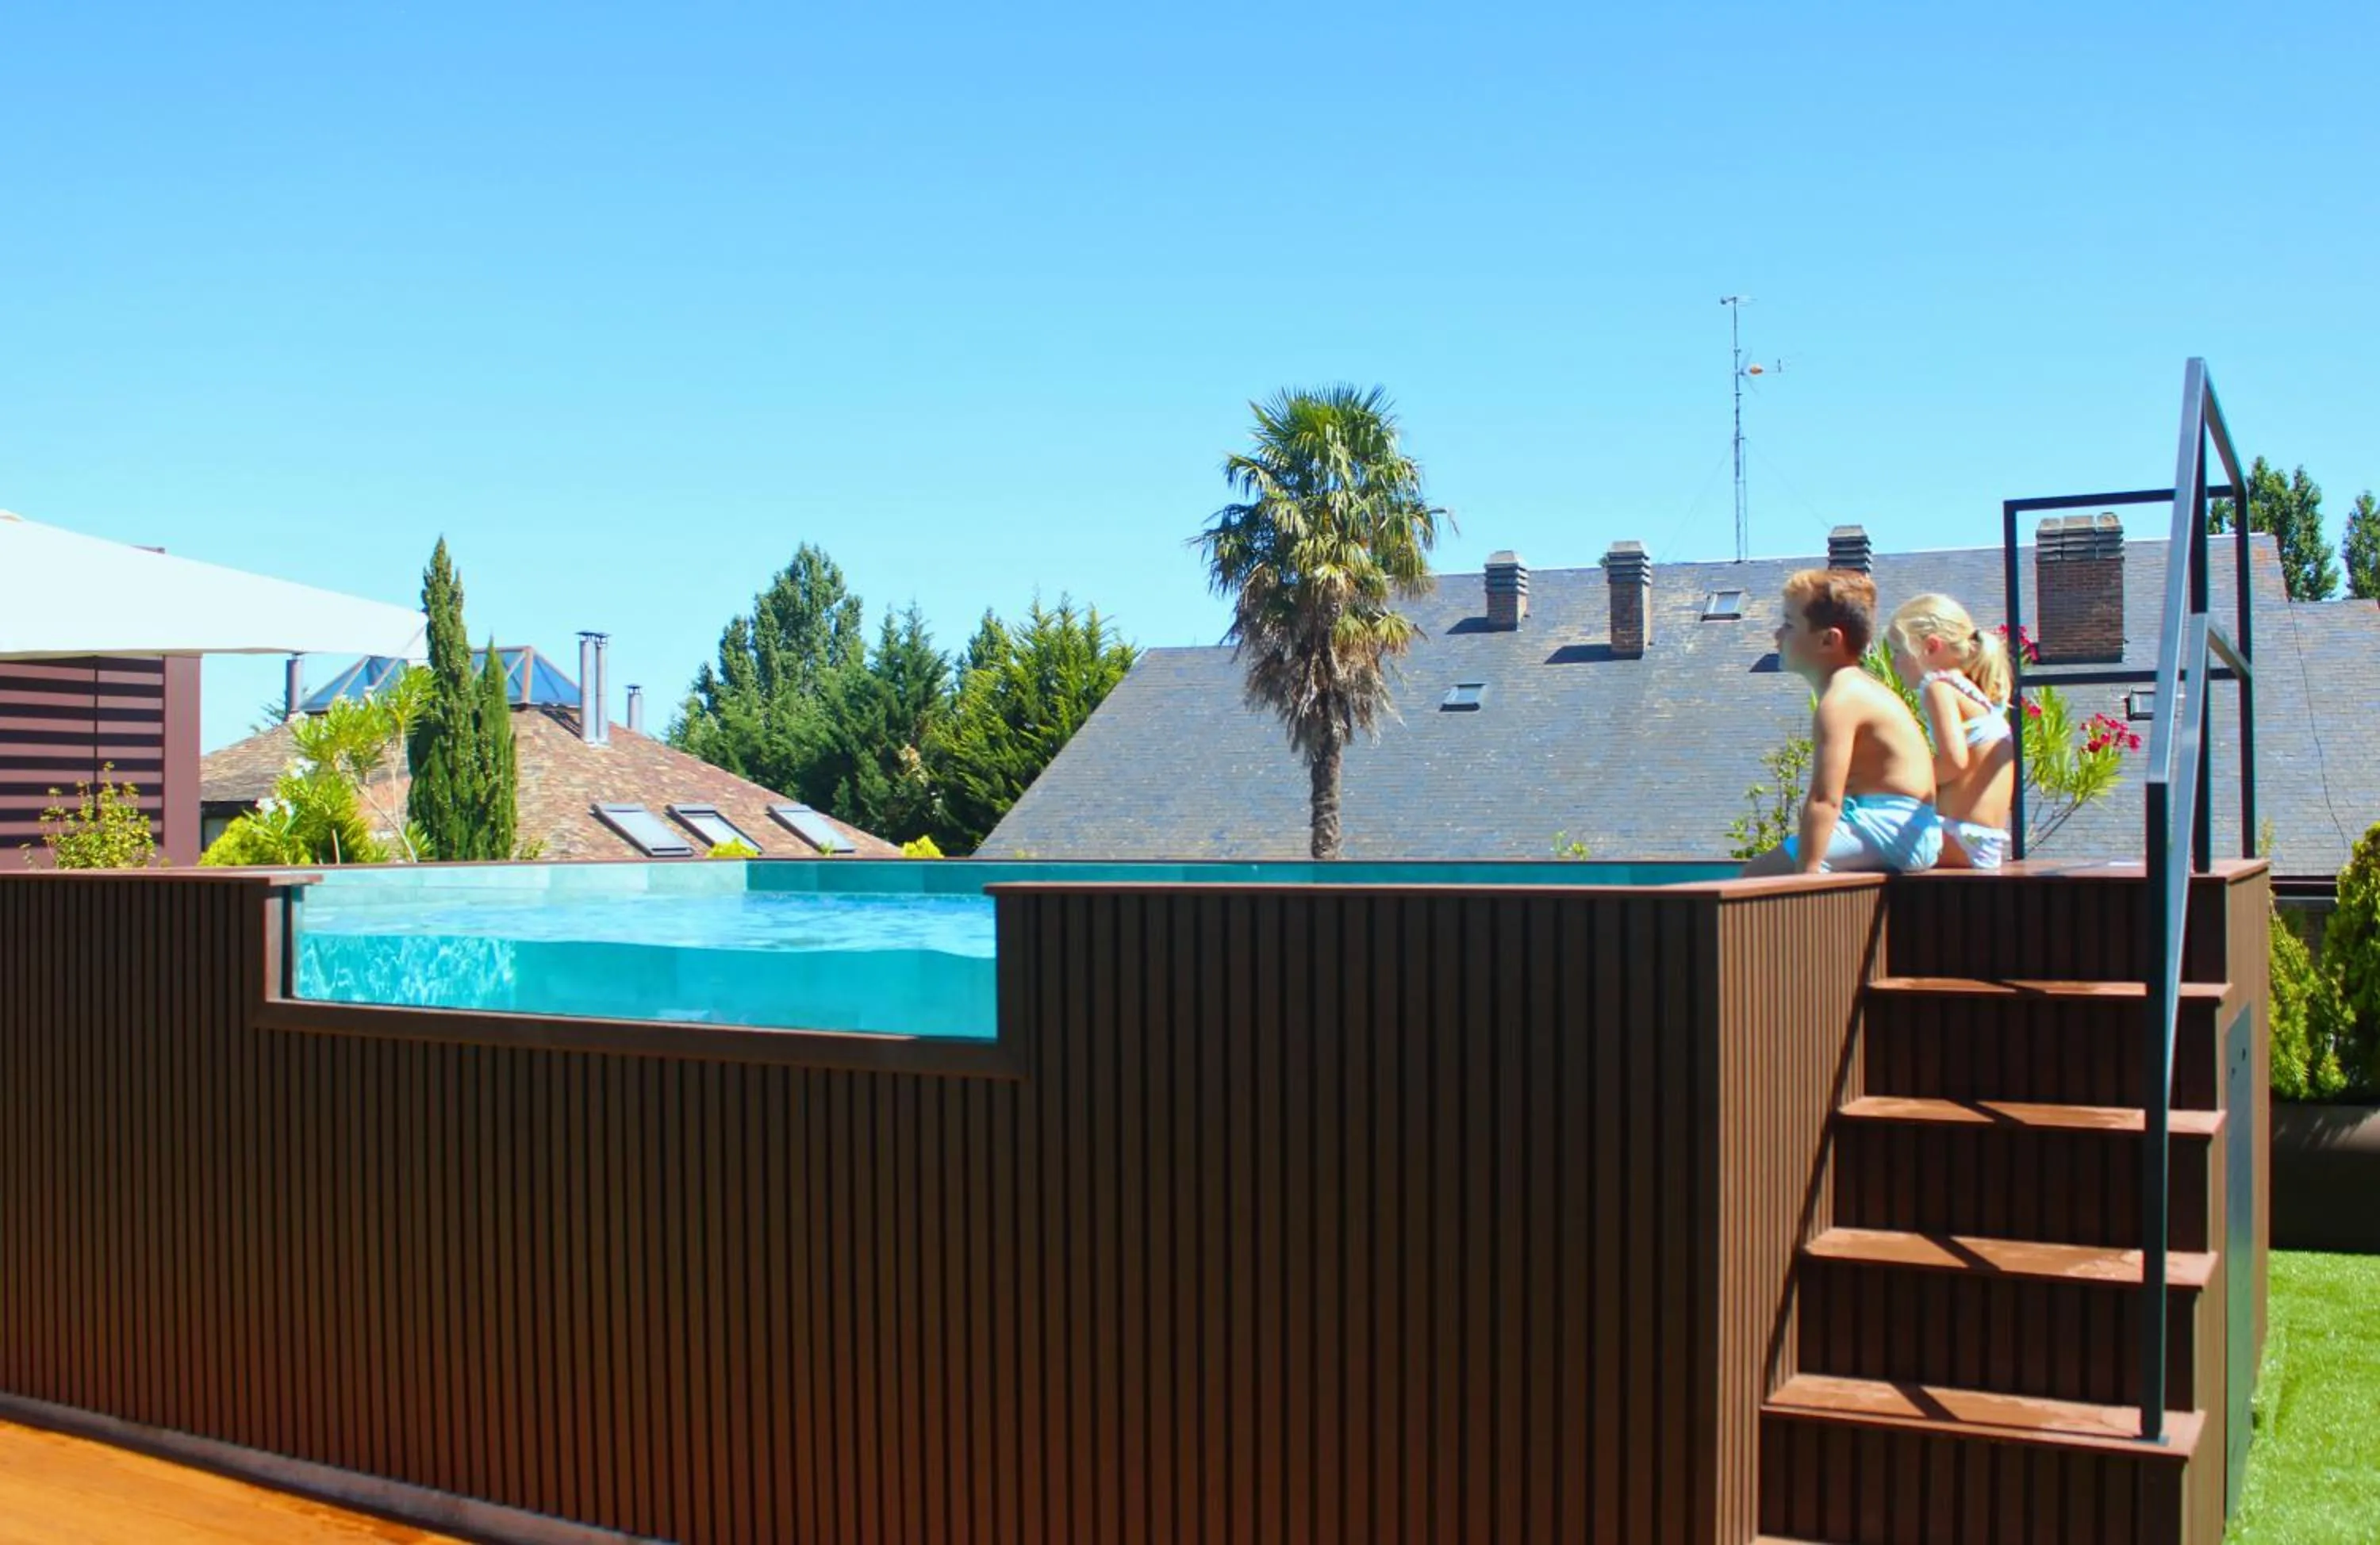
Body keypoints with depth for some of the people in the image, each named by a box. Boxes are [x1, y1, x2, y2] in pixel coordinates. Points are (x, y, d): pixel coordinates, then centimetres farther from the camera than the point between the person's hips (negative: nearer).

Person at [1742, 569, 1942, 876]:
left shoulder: (1839, 700, -16)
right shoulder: (1858, 687, 18)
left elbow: (1825, 799, -24)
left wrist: (1805, 873, -27)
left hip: (1891, 828, -11)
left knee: (1757, 875, -15)